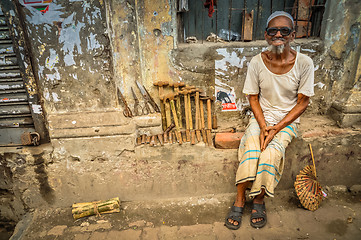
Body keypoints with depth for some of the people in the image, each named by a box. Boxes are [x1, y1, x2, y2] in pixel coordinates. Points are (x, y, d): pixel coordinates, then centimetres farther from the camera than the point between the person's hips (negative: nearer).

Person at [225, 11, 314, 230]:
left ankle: (259, 200, -1)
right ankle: (239, 201, -7)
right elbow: (253, 98, -2)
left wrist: (276, 129, -17)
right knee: (250, 149, -26)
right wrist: (263, 127, -16)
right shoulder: (257, 62, -6)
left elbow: (303, 103, -7)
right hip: (262, 116, 1)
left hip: (288, 120, -1)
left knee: (270, 153, -27)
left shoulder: (304, 63, -10)